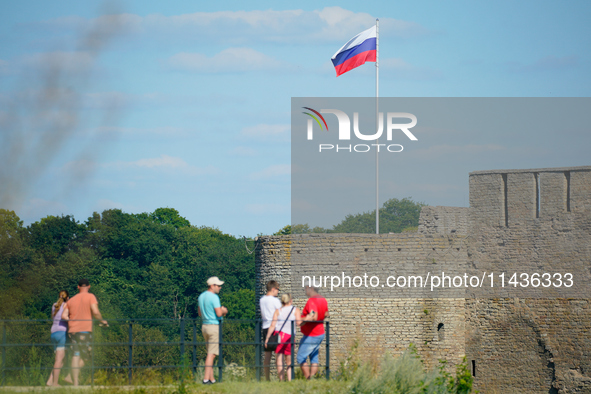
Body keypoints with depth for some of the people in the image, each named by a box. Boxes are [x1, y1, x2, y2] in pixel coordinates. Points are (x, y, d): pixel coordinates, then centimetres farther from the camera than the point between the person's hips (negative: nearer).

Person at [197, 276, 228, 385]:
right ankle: (206, 378, -10)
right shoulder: (214, 297, -15)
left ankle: (211, 379, 13)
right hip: (214, 326, -9)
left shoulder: (201, 296, 12)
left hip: (204, 326, 9)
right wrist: (224, 311, 2)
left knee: (210, 353, 14)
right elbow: (219, 313, -22)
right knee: (211, 354, -7)